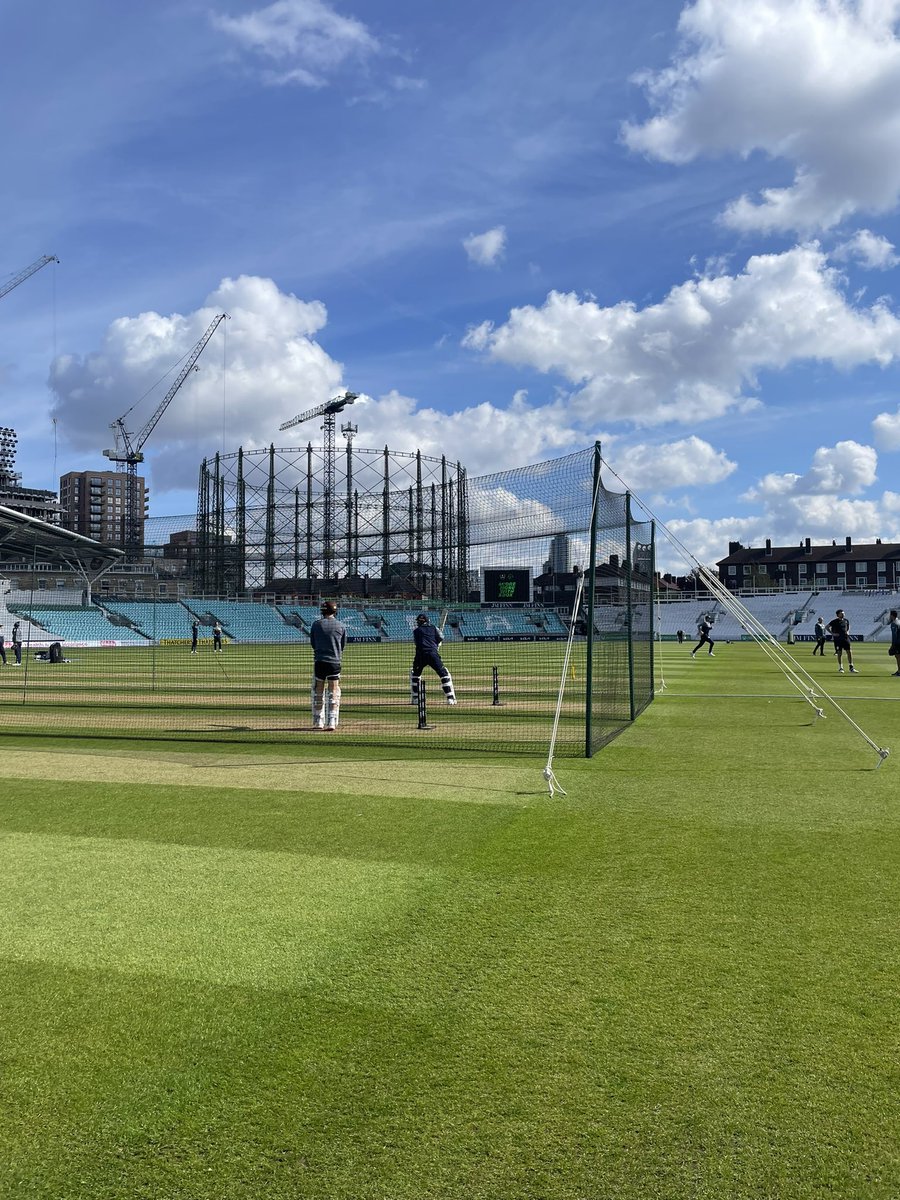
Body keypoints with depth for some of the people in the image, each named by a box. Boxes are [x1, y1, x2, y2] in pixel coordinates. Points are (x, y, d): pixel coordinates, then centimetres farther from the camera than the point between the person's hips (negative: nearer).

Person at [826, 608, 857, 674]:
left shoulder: (846, 620, 10)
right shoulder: (835, 621, -4)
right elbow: (827, 627, -3)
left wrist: (848, 631, 9)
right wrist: (832, 633, -9)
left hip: (846, 638, 4)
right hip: (838, 639, -4)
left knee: (849, 652, -1)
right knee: (839, 653, 0)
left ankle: (851, 668, 4)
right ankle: (840, 668, 10)